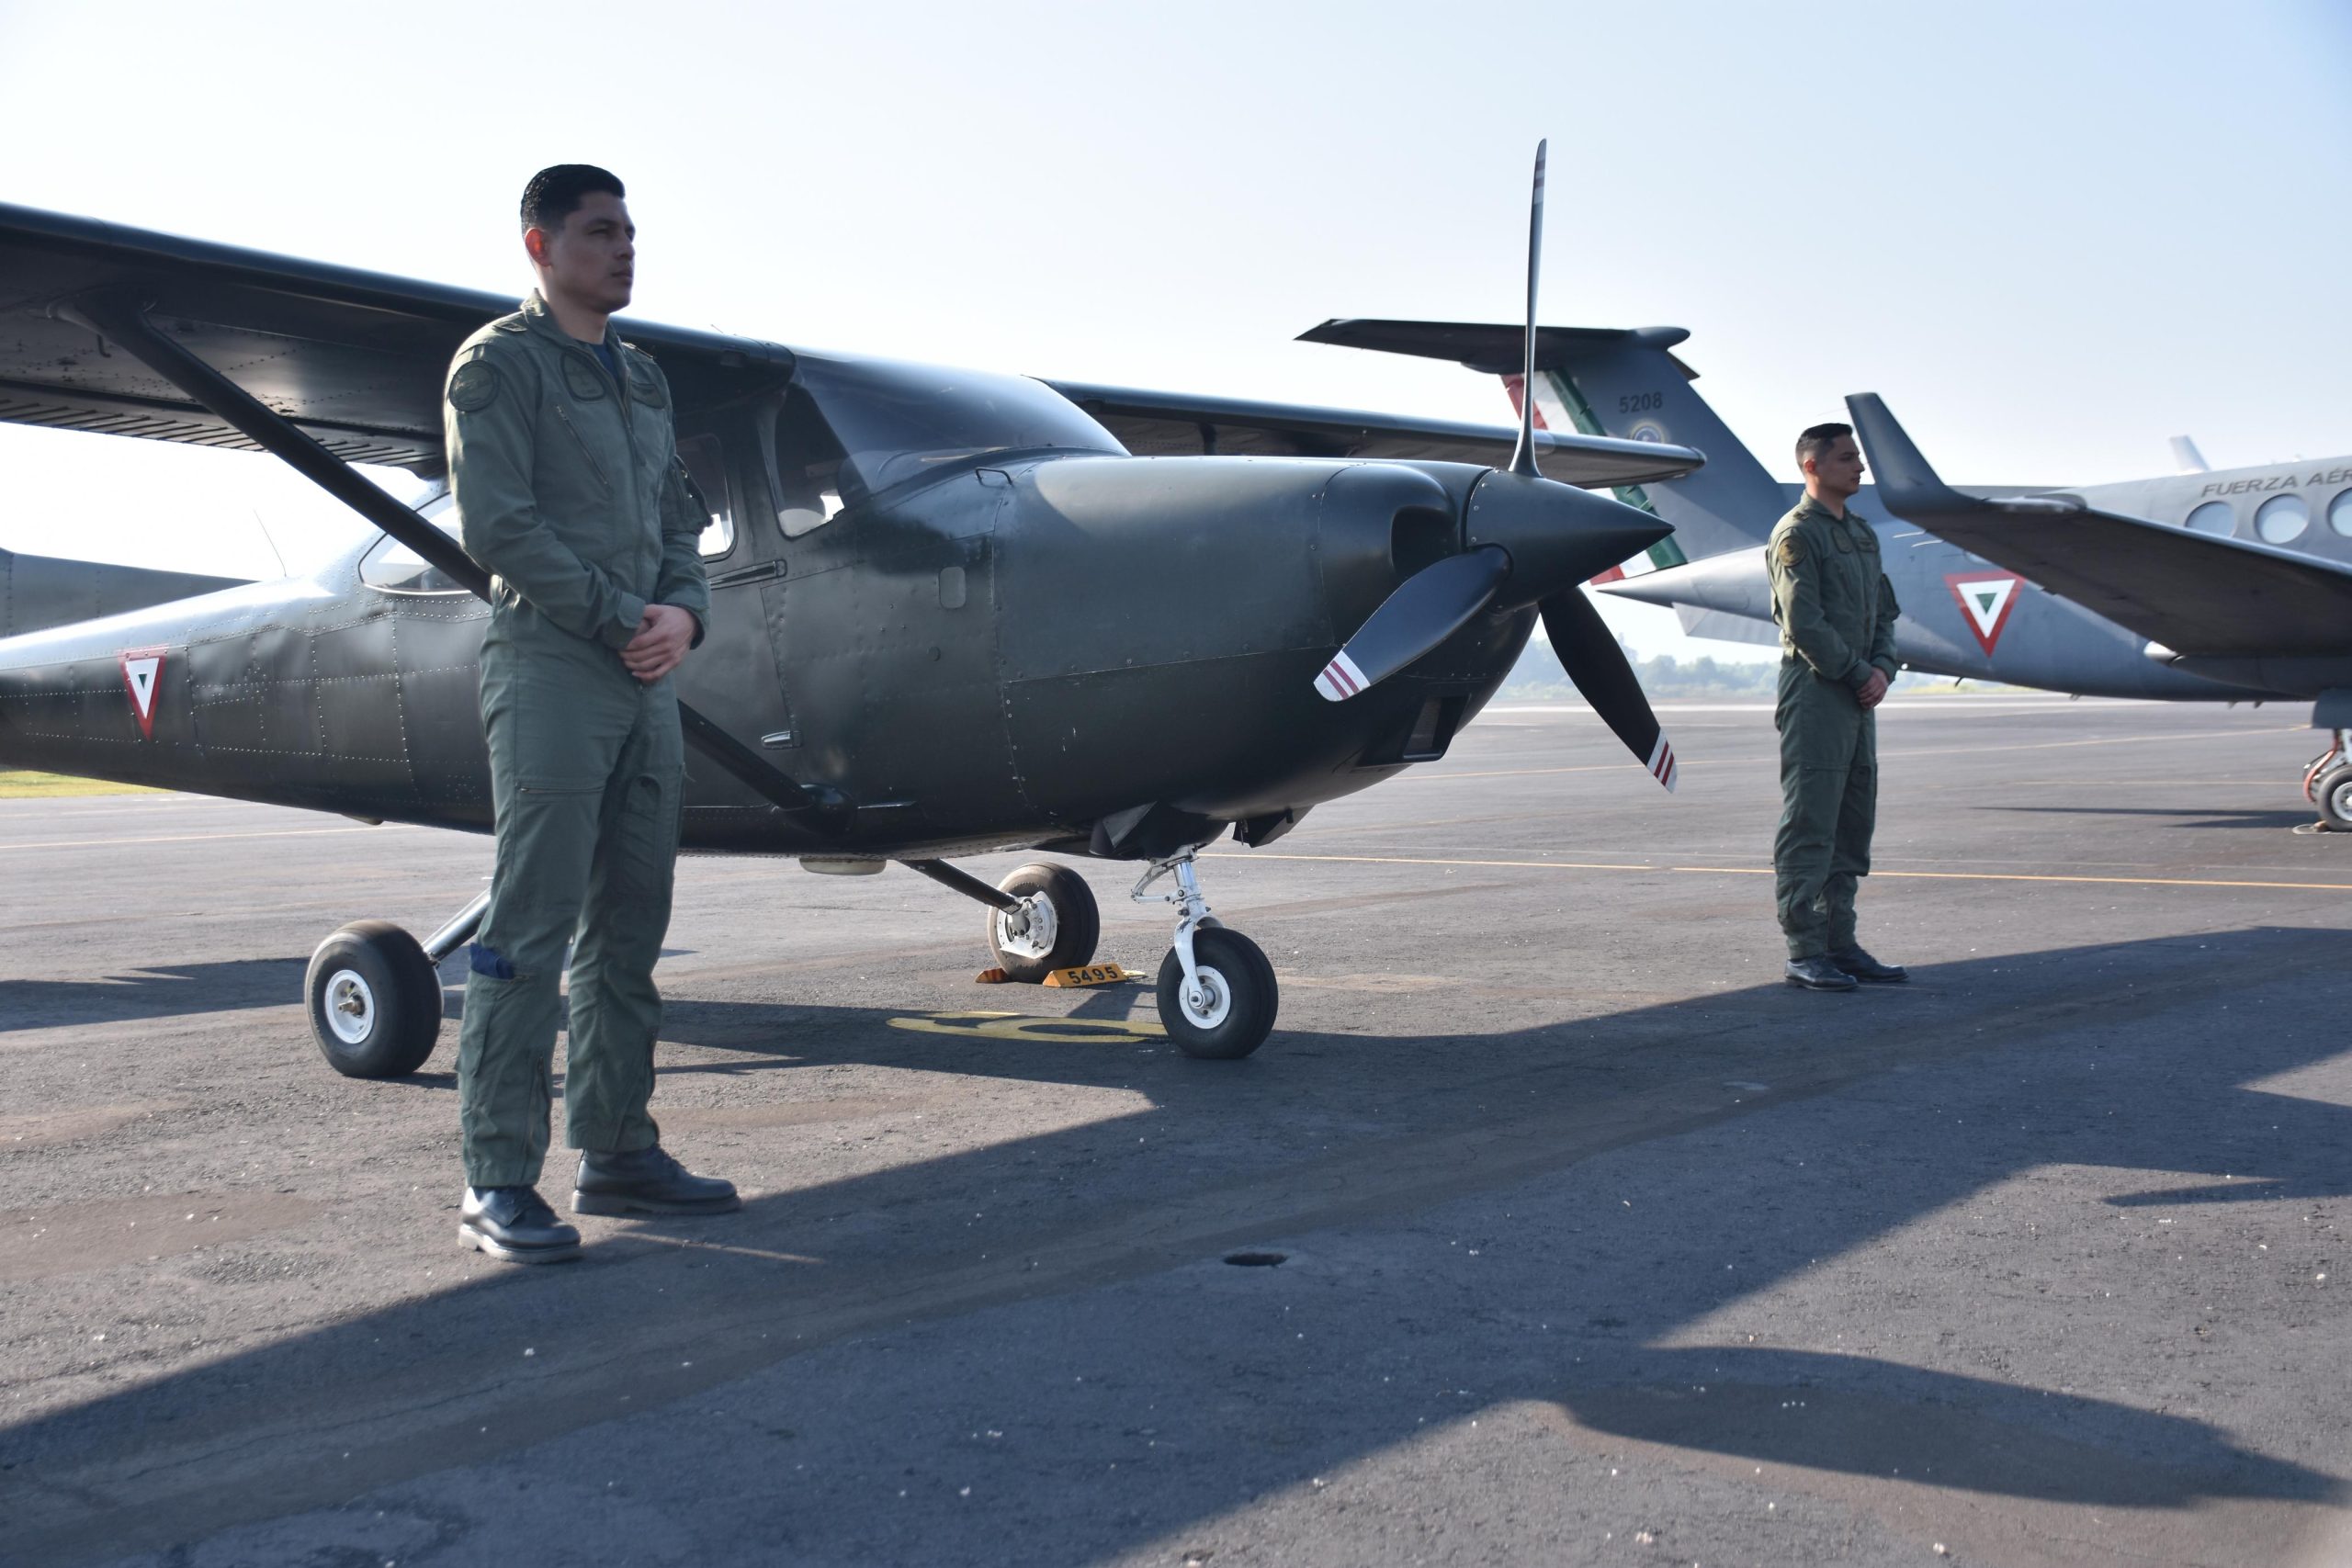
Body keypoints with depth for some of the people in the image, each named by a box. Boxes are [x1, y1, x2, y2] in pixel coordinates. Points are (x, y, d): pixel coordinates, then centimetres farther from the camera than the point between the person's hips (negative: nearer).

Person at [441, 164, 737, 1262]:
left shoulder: (643, 380, 21)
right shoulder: (499, 364, -2)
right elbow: (498, 524, -12)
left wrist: (683, 612, -3)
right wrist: (622, 619, -12)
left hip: (645, 679, 8)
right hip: (549, 668, -8)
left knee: (630, 926, 9)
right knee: (531, 930, -9)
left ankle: (617, 1152, 18)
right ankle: (498, 1181, -5)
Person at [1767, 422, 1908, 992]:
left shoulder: (1864, 535, 19)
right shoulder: (1796, 534, -8)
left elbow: (1884, 614, 18)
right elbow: (1805, 625, -15)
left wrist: (1882, 669, 0)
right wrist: (1860, 673, -10)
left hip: (1858, 698, 9)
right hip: (1815, 694, -9)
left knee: (1852, 824, 10)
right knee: (1808, 827, -7)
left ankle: (1840, 945, 17)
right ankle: (1805, 953, -5)